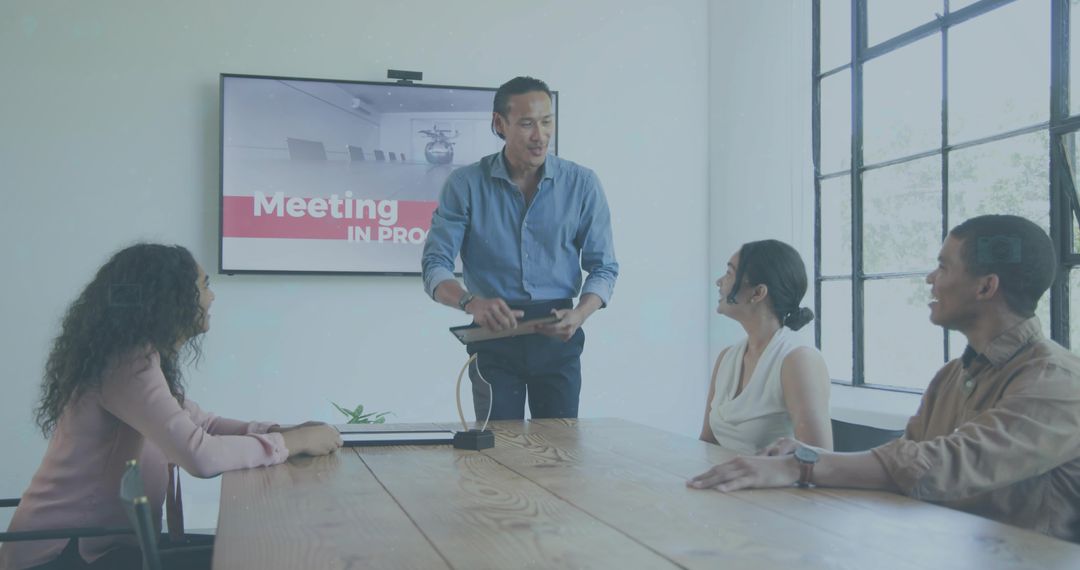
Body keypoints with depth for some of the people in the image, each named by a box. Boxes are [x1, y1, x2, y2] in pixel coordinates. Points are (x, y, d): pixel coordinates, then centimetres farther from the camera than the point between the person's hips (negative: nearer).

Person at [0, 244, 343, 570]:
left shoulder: (143, 356, 9)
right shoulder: (130, 362, -23)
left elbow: (202, 424, 14)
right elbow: (200, 455, -33)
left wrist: (284, 430, -2)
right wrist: (294, 443, -20)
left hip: (98, 539, 9)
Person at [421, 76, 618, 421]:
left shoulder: (582, 184, 0)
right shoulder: (466, 185, -3)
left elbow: (603, 267, 4)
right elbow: (435, 266, -6)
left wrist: (579, 315, -17)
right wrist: (471, 302, -27)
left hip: (557, 338, 1)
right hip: (495, 335, -1)